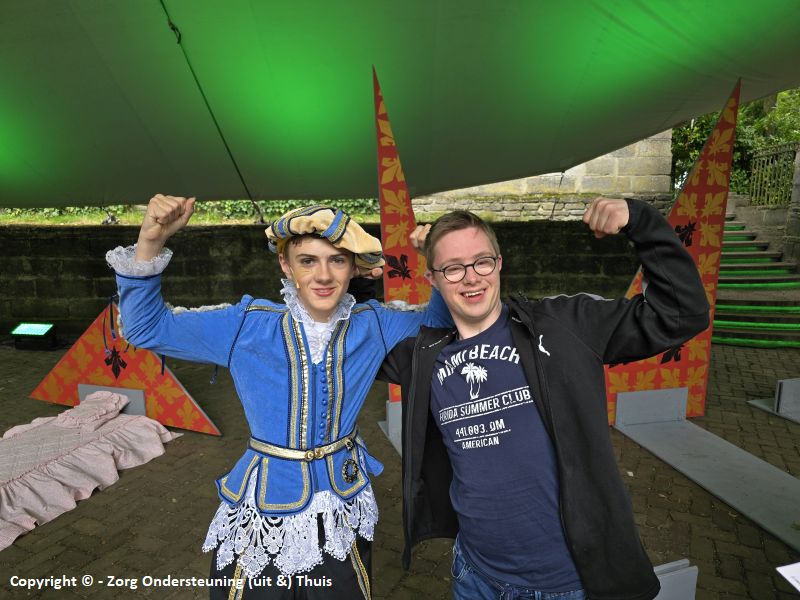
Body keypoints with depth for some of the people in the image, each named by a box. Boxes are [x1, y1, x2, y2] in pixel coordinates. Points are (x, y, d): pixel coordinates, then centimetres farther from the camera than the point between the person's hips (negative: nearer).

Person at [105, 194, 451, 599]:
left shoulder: (372, 325, -7)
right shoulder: (248, 325, -13)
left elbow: (437, 319, 7)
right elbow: (146, 329, -7)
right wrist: (150, 243, -23)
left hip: (343, 509, 2)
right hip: (264, 508, -2)